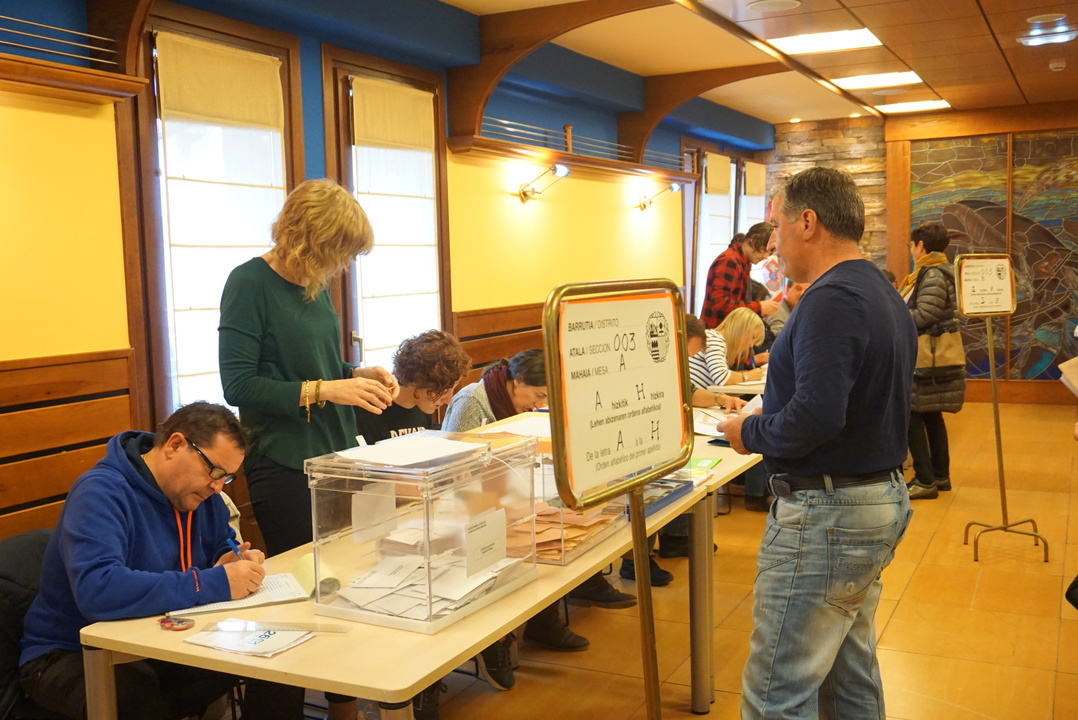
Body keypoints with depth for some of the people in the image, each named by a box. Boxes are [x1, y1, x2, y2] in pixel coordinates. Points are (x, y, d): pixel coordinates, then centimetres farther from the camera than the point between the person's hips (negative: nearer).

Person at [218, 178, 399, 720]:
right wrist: (325, 390, -22)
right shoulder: (250, 283, -13)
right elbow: (238, 385, -17)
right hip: (284, 467, -7)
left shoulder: (316, 285, 9)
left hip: (335, 456, 7)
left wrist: (359, 374, 1)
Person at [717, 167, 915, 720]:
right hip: (880, 501, 11)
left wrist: (751, 433, -13)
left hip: (827, 515, -11)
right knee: (851, 673, 22)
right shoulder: (885, 296, 13)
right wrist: (770, 414, 12)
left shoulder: (831, 299, -20)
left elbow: (817, 415, -30)